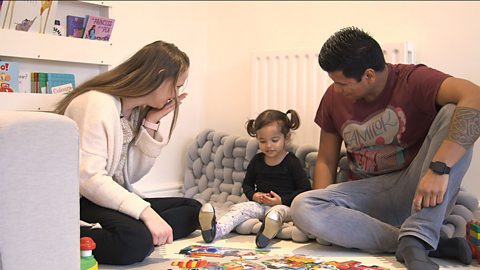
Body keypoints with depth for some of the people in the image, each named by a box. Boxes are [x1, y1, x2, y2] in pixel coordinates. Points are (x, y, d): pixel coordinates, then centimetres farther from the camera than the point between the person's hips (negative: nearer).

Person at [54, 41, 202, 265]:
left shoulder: (136, 111, 10)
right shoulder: (97, 103, -18)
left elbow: (131, 175, 5)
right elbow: (89, 179, -27)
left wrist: (151, 124, -3)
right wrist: (145, 212, -32)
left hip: (112, 198, 9)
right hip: (77, 202, -9)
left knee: (192, 209, -1)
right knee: (136, 241, -35)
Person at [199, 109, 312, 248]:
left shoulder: (292, 162, -2)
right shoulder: (257, 161, 11)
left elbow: (305, 189, -5)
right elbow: (247, 184, 22)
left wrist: (282, 200, -15)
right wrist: (253, 195, -1)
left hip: (284, 205, -4)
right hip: (260, 204, 4)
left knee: (278, 211, -39)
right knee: (238, 208, -22)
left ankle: (267, 231, -71)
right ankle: (216, 229, -48)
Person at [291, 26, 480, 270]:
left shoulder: (412, 80, -12)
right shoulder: (334, 97, 3)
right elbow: (326, 161, 9)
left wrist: (439, 168, -41)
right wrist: (323, 212, -8)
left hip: (417, 190, -3)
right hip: (369, 193, 4)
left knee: (452, 114, -26)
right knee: (302, 207, -25)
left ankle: (414, 241, -34)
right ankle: (431, 244, -25)